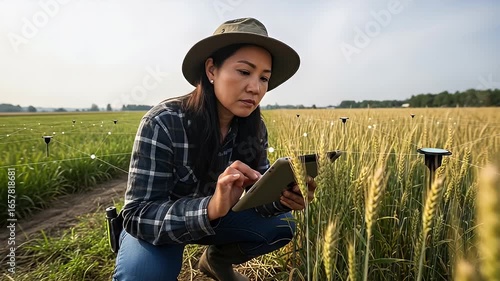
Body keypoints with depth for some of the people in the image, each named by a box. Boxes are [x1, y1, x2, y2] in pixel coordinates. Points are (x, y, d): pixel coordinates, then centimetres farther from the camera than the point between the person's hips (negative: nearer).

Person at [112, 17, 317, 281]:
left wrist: (282, 197, -33)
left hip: (215, 218, 5)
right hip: (154, 226, -4)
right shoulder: (163, 123, -29)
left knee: (281, 225, -11)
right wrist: (211, 207, -47)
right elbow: (139, 215, -30)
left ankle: (217, 257, 15)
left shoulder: (255, 129, -13)